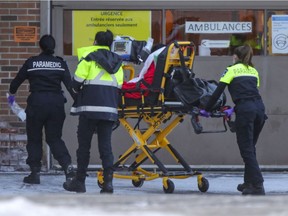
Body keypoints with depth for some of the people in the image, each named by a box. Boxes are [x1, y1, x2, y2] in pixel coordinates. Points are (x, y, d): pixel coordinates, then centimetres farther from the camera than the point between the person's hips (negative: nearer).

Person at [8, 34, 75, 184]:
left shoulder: (31, 63, 1)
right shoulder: (60, 64, 3)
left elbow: (17, 80, 13)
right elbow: (69, 84, -3)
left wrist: (12, 93, 32)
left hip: (36, 103, -2)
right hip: (56, 103, 2)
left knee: (34, 139, 10)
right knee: (55, 138, 10)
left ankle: (35, 172, 8)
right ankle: (67, 166, -10)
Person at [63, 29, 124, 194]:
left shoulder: (89, 58, -2)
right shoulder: (117, 61, 14)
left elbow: (77, 82, -6)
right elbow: (120, 86, 10)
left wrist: (78, 91, 14)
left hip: (90, 107, -4)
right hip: (110, 109, 4)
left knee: (84, 145, 4)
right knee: (106, 145, 3)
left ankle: (80, 181, 9)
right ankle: (108, 182, -6)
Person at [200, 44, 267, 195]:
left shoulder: (232, 70, 9)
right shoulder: (254, 71, 26)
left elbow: (218, 92, 4)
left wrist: (206, 110, 11)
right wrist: (234, 109, 31)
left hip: (245, 111, -6)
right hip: (259, 109, 6)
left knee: (247, 150, -5)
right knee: (250, 148, 18)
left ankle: (257, 187, -14)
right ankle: (249, 182, 20)